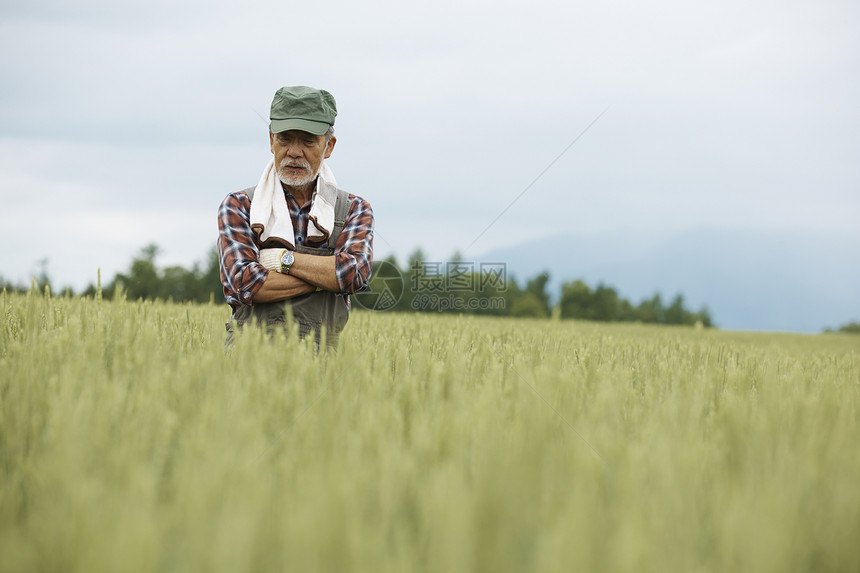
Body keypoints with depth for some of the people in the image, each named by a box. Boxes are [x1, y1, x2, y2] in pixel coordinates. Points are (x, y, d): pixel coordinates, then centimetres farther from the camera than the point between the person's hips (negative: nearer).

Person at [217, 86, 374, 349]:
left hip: (318, 357, 2)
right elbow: (242, 283, -5)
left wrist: (283, 258, -4)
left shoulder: (354, 209, 15)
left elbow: (355, 273, -4)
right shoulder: (238, 206, 11)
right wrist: (326, 276, -3)